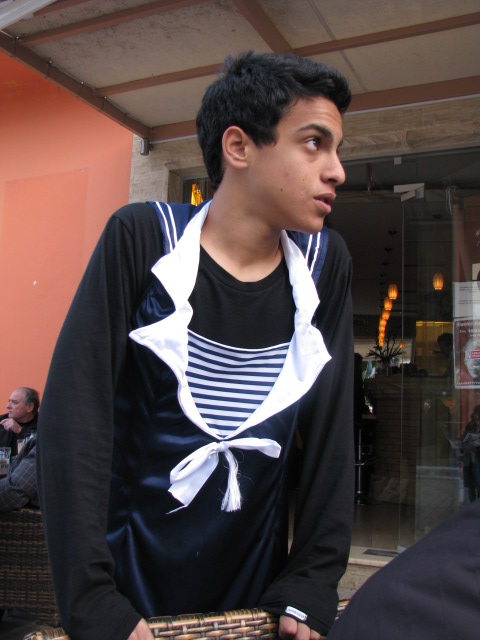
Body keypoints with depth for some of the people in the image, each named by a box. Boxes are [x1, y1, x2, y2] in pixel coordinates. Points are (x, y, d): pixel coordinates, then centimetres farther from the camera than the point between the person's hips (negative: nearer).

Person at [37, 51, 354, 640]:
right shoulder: (143, 239, -14)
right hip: (127, 568, -2)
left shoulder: (324, 264, -5)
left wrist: (312, 584, -6)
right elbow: (75, 410, -19)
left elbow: (331, 430, -3)